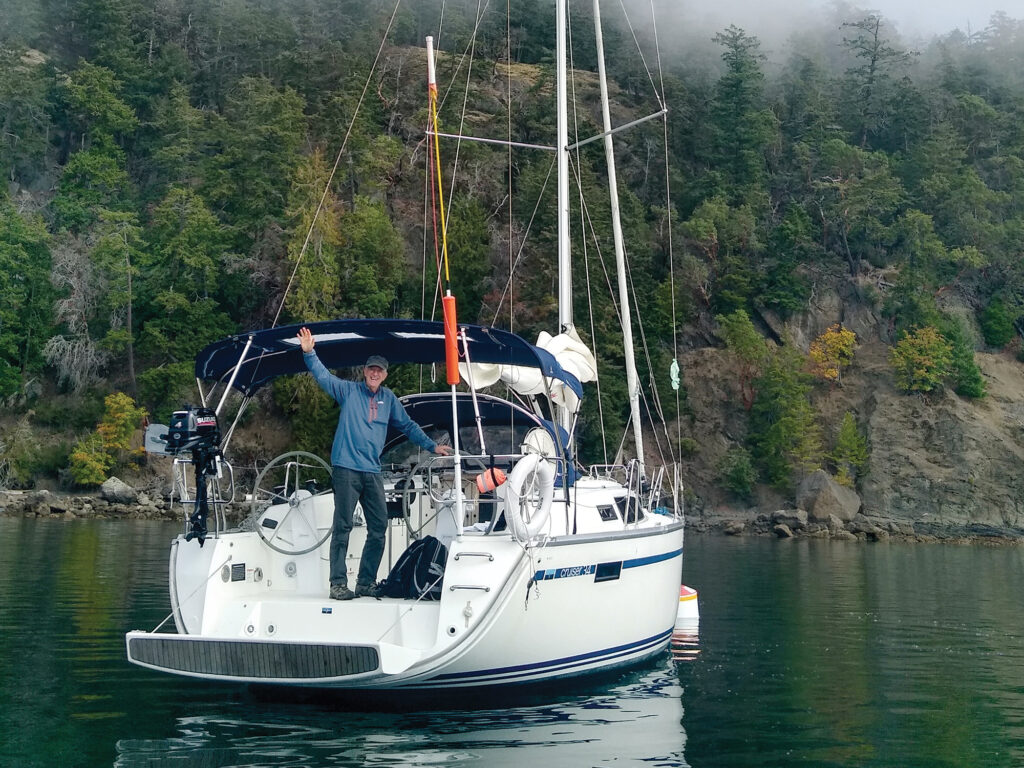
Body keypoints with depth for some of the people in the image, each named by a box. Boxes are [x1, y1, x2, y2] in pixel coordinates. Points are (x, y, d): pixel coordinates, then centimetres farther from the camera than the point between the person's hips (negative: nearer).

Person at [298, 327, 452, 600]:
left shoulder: (388, 398, 15)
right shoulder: (348, 390, 5)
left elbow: (407, 425, 23)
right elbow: (324, 376, -3)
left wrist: (432, 446, 23)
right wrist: (309, 353, -18)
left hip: (373, 472, 5)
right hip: (346, 469, -5)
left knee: (379, 528, 3)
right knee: (342, 527, -5)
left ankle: (366, 582, 13)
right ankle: (338, 584, -1)